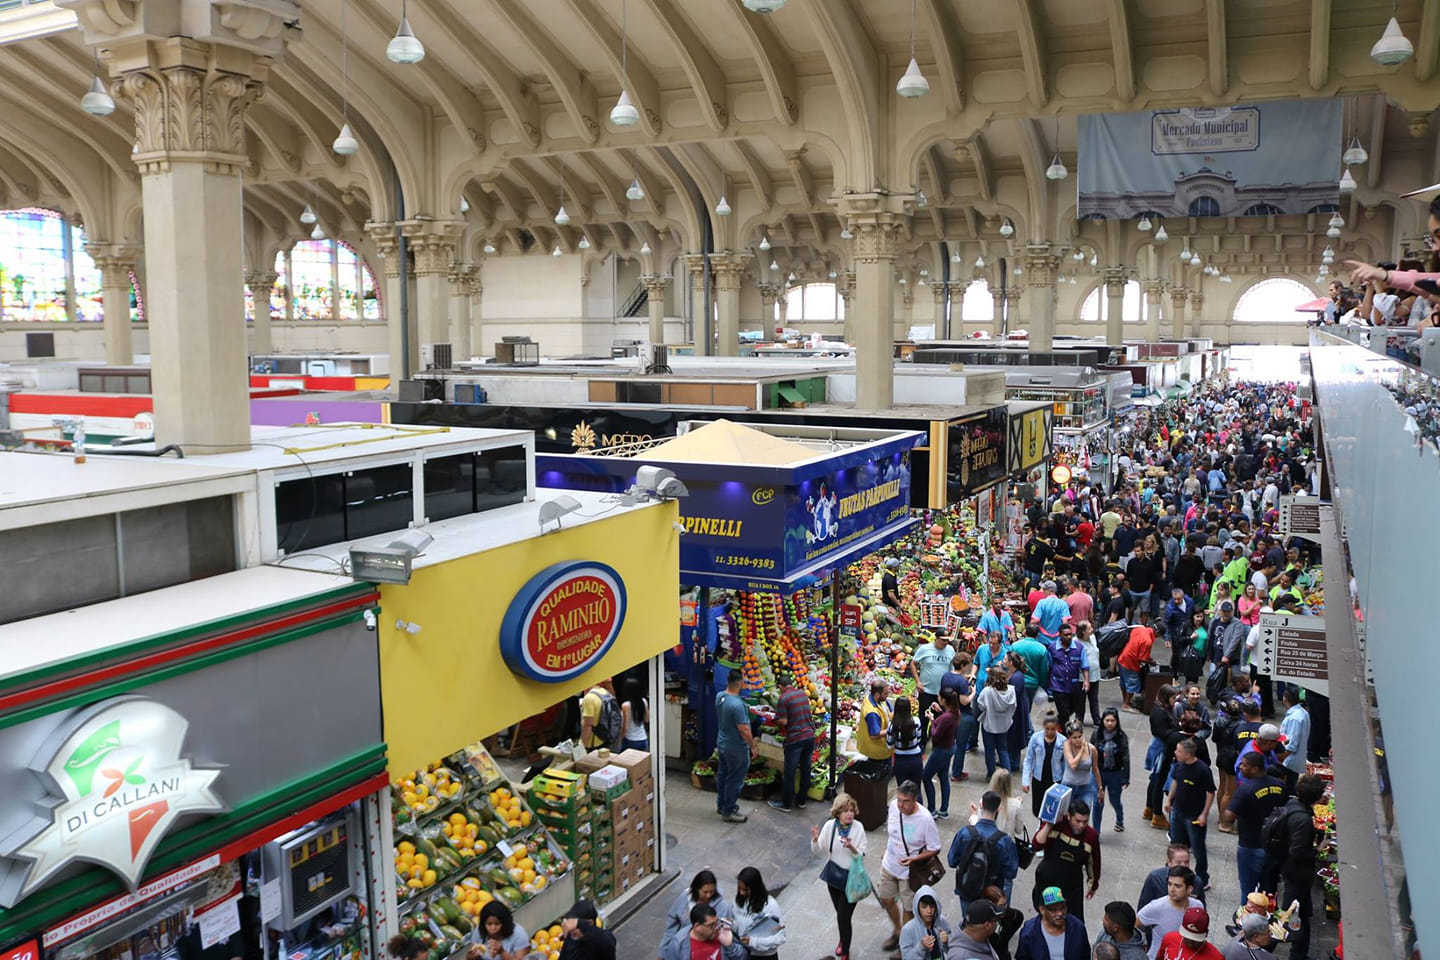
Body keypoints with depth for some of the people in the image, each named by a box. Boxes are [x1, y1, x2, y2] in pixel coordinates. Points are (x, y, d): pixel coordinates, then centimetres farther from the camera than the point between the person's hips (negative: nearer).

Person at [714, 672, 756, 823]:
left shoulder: (719, 697, -4)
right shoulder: (737, 705, -31)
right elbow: (744, 730, -27)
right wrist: (754, 747, -15)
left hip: (722, 743, 8)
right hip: (736, 748, -8)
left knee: (722, 775, 21)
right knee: (735, 780, 6)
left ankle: (721, 805, 37)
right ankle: (728, 812, 16)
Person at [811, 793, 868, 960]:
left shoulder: (858, 828, -17)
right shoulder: (830, 825, -11)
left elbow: (861, 856, -13)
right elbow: (817, 850, -5)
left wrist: (851, 847, -32)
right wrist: (815, 839, -26)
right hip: (834, 874, 3)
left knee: (844, 916, -4)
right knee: (840, 913, 19)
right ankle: (843, 940, 47)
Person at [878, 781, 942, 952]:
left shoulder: (925, 819, -30)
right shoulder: (893, 805, -16)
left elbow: (935, 850, -19)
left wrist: (914, 859, -32)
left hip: (909, 872, -5)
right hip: (889, 865, 6)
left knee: (908, 908, 13)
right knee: (886, 899, 23)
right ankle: (898, 932, 49)